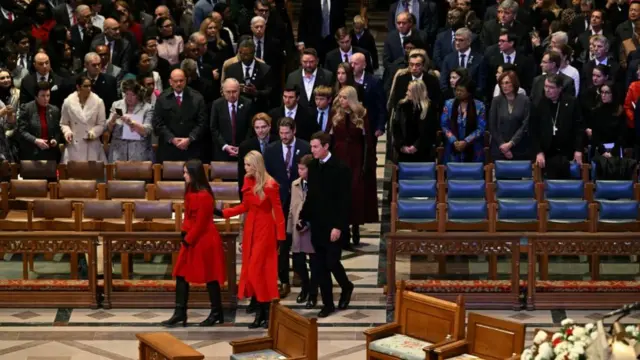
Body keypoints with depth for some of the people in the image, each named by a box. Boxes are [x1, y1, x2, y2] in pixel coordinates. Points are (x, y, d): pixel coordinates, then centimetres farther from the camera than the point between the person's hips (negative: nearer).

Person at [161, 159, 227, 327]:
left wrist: (188, 239, -12)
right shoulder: (191, 191, 8)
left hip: (205, 241, -10)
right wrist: (184, 235, 5)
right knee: (181, 274, 7)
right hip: (192, 239, 10)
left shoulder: (204, 195, -21)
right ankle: (180, 313, 11)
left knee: (210, 277, 2)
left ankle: (217, 314, 14)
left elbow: (200, 223, -19)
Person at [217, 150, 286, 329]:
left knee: (259, 269, -7)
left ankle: (266, 312, 4)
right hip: (250, 227, 7)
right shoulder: (248, 181, 4)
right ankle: (260, 312, 12)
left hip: (265, 229, -7)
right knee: (250, 269, 6)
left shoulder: (270, 185, -16)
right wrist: (222, 212, 3)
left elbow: (278, 210, -13)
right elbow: (245, 206, 11)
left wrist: (281, 236, -15)